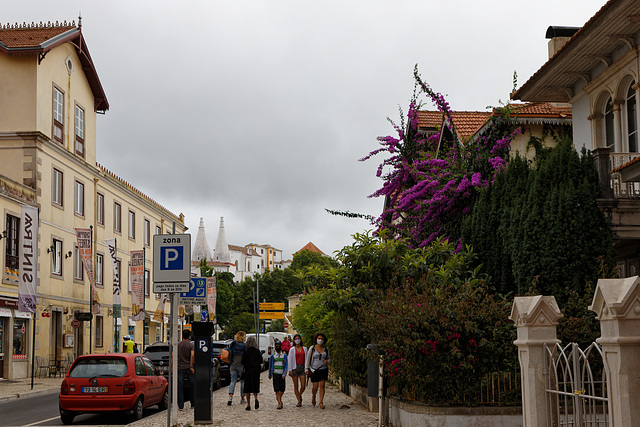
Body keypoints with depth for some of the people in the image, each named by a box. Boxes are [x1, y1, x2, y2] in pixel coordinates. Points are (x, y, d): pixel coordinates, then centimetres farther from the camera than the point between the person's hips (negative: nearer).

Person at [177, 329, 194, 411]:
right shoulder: (191, 345, -4)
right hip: (188, 368, -1)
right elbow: (192, 355, -17)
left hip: (180, 368, 1)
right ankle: (192, 403, 23)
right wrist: (191, 366, -12)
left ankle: (181, 406, -4)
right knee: (192, 386, 14)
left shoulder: (177, 345, 3)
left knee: (180, 387, 1)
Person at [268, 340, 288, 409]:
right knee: (277, 390, -8)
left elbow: (285, 366, 4)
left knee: (282, 389, 4)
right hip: (275, 374, -1)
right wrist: (270, 375, 16)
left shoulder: (284, 355, 6)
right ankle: (279, 403, -8)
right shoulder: (272, 356, 6)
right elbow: (270, 366, 14)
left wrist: (284, 374, -7)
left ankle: (279, 398, 32)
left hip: (282, 375, 1)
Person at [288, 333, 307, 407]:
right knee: (296, 386, 0)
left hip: (302, 368, 2)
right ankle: (299, 401, 7)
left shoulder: (304, 348, 9)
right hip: (295, 368, -2)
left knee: (303, 386, -6)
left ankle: (300, 395, 24)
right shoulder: (292, 349, 2)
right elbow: (290, 360, 0)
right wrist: (290, 370, -6)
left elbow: (306, 359, 11)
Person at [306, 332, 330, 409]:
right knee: (315, 387, -1)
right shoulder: (312, 348, -2)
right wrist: (307, 369, -4)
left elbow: (329, 358, 19)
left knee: (322, 386, -7)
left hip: (323, 369, 2)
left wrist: (327, 361, -5)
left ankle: (321, 402, -3)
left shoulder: (325, 349, 6)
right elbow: (308, 359, 1)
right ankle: (313, 397, 31)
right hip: (314, 370, -2)